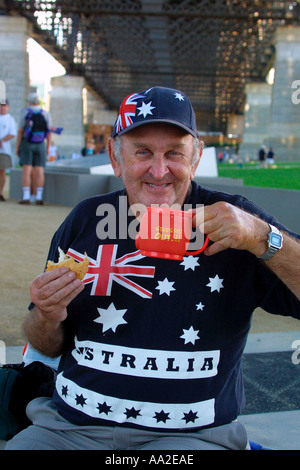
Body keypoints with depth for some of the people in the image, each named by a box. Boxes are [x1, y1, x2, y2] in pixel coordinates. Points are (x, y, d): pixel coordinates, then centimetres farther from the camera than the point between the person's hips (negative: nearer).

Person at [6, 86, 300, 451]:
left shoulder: (232, 220, -3)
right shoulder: (84, 220, 6)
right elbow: (47, 347, 12)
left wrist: (261, 237, -25)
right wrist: (47, 319, -10)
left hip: (191, 434, -2)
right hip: (72, 427, 3)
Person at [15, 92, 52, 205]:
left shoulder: (25, 113, -5)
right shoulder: (46, 114, 2)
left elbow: (20, 131, -8)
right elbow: (49, 132, 3)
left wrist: (17, 147, -2)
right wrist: (48, 147, 10)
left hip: (26, 144, -2)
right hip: (40, 145, 2)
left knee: (26, 171, -4)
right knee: (39, 172, 2)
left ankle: (26, 197, -9)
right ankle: (39, 198, -2)